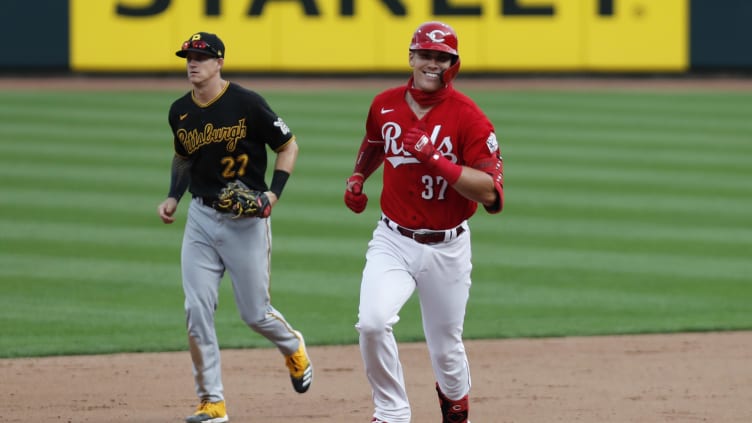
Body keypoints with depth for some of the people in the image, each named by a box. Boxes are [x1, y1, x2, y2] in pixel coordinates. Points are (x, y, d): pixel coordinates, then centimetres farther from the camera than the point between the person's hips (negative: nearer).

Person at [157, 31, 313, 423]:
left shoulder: (247, 104, -13)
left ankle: (293, 347, 37)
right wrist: (173, 196, 8)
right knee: (196, 310, -6)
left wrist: (274, 192, -15)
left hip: (247, 220, -4)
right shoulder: (180, 112, 3)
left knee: (254, 313, 2)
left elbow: (288, 146, -4)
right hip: (201, 218, 4)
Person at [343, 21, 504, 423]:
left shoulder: (467, 116, -14)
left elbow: (491, 194, -23)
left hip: (447, 249, -2)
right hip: (392, 240, 2)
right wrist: (357, 178, 11)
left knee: (446, 350, 10)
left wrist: (436, 161, -31)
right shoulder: (385, 104, 1)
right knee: (372, 322, -23)